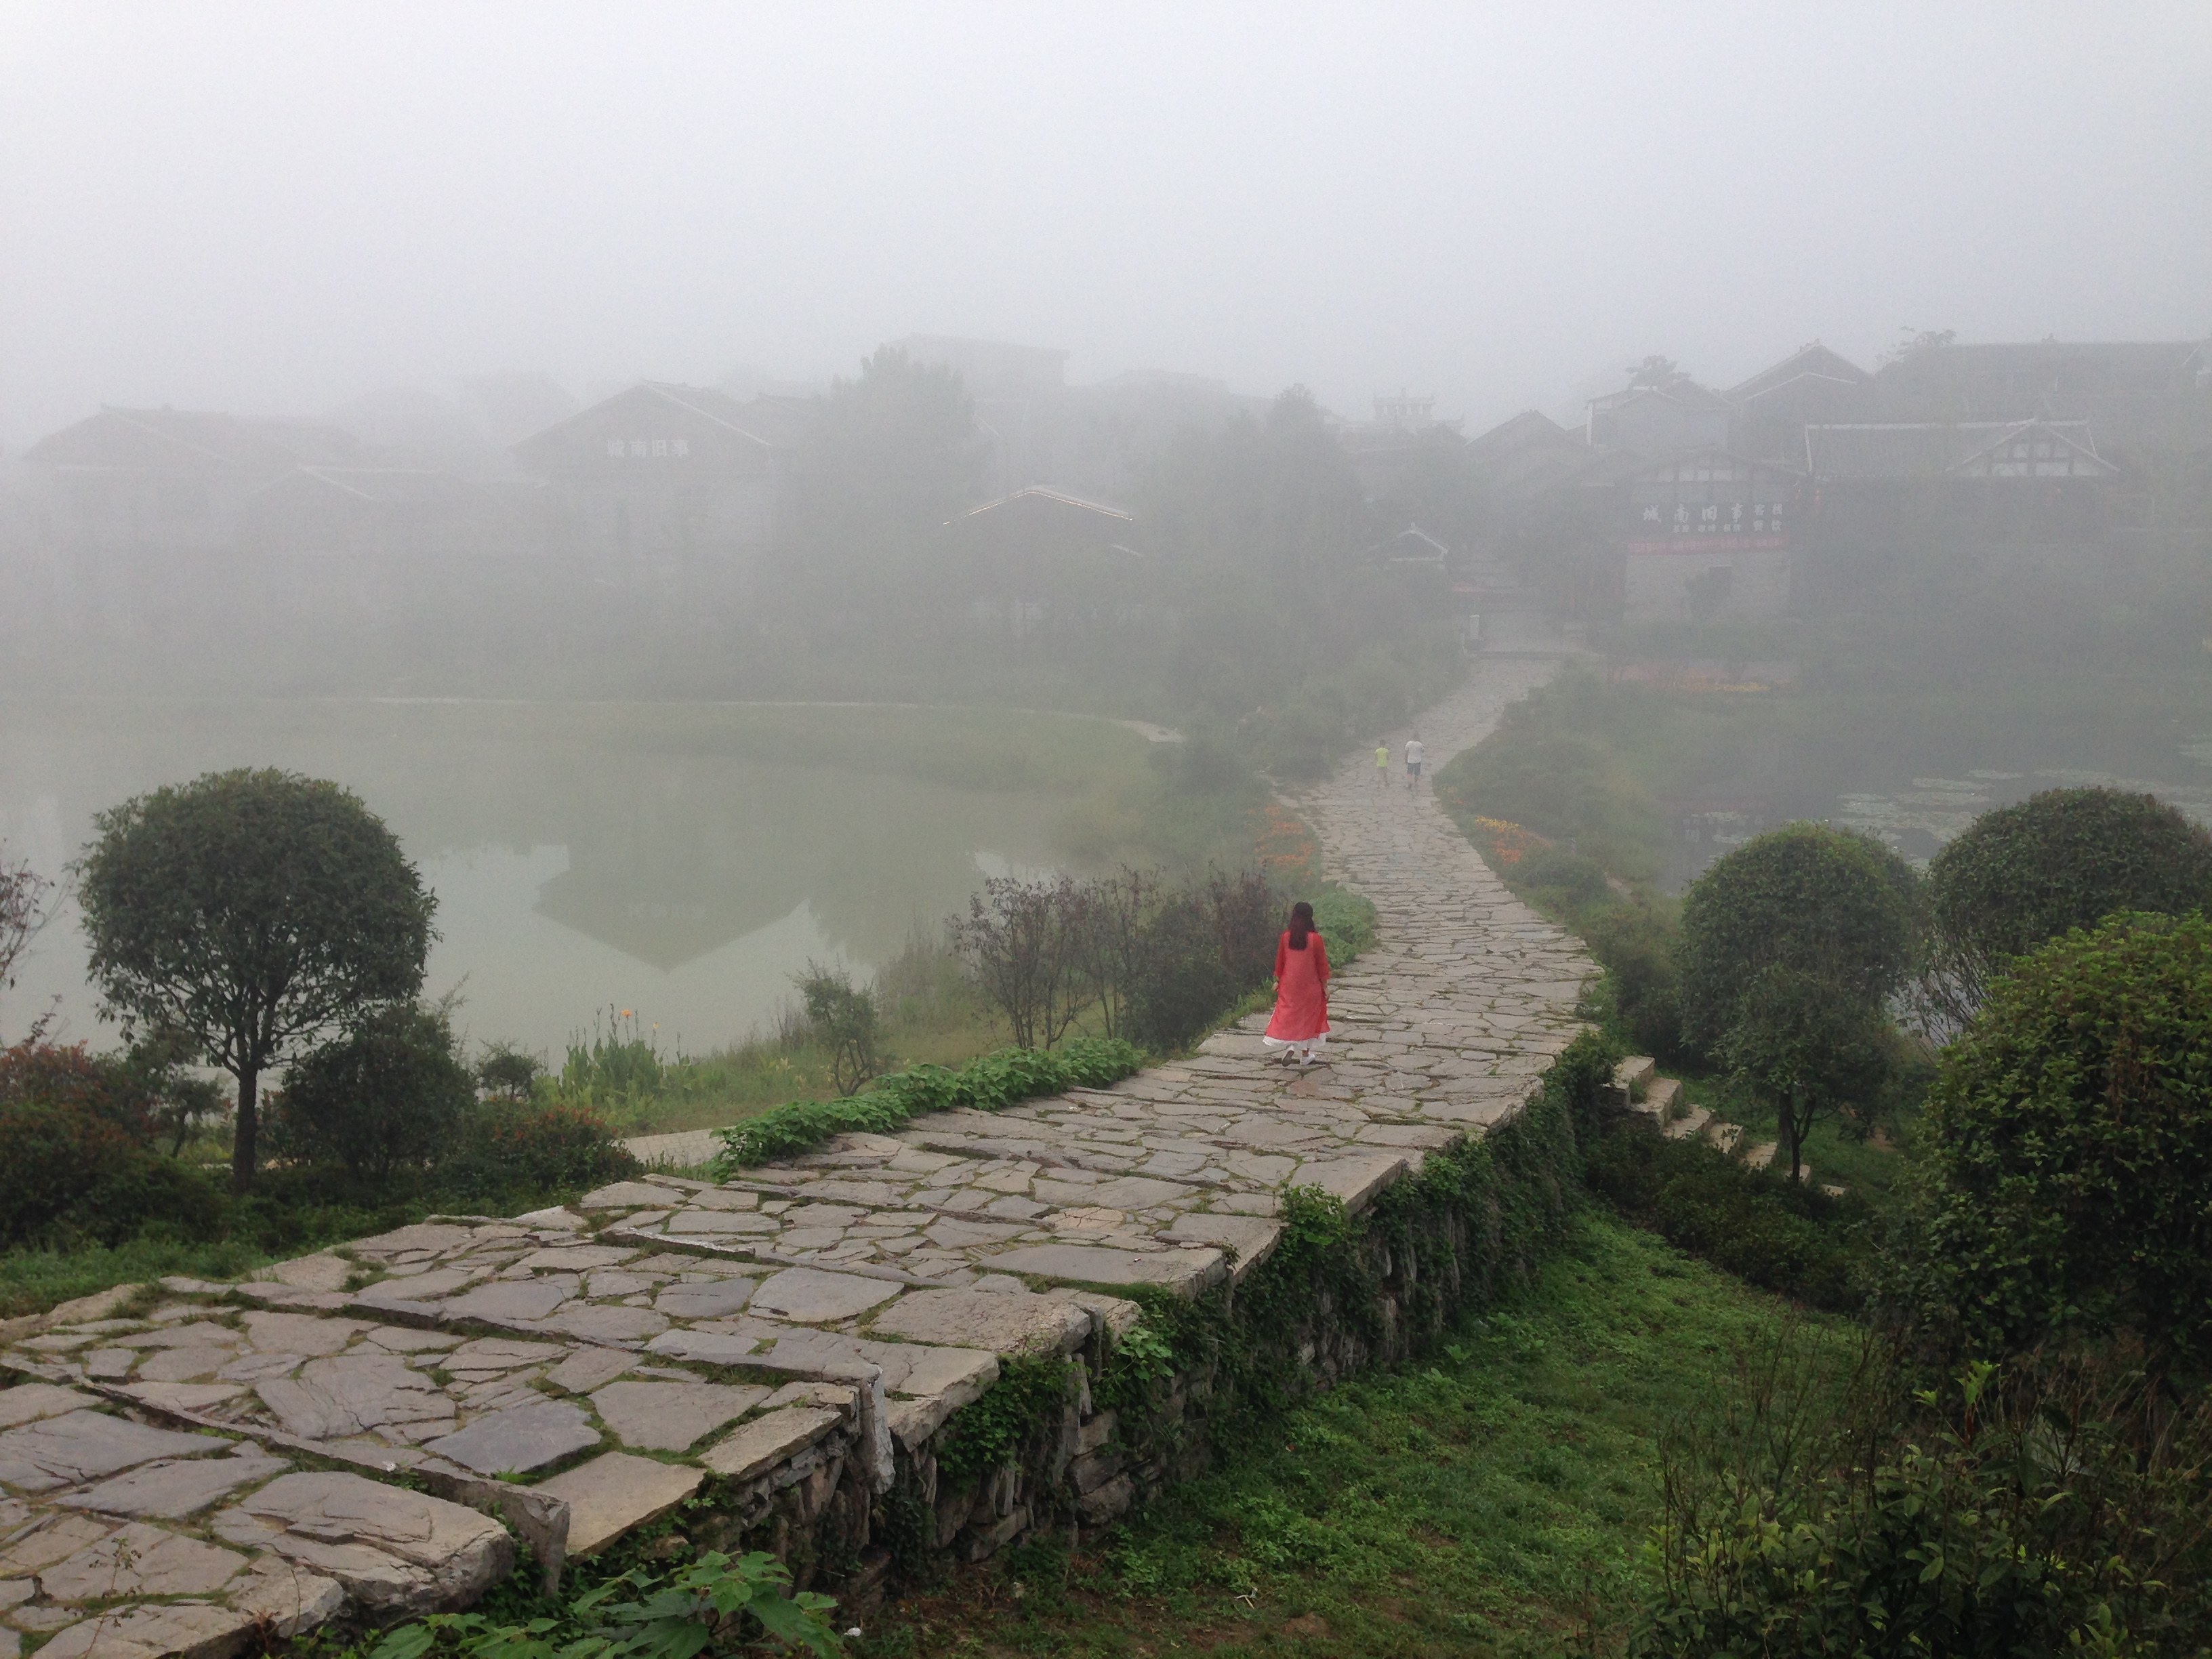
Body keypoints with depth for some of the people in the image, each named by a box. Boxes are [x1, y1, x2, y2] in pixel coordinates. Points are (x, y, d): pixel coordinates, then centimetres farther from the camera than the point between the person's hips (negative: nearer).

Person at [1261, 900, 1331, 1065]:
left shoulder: (1286, 937, -7)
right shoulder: (1315, 938, -14)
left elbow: (1280, 961, 3)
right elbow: (1322, 964, -8)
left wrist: (1278, 980, 17)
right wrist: (1325, 986, 2)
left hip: (1289, 985, 1)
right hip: (1310, 986, -1)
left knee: (1288, 1014, 12)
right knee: (1308, 1017, 13)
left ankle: (1290, 1045, -11)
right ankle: (1305, 1055, 19)